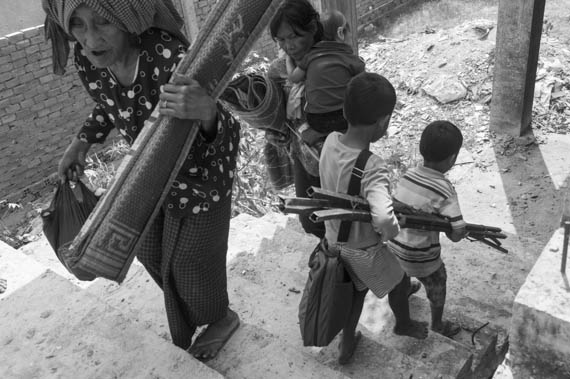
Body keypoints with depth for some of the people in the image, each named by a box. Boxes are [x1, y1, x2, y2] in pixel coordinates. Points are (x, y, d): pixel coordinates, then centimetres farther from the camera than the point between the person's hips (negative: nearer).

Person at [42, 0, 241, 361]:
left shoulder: (171, 57, -37)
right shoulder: (86, 58, -17)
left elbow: (229, 142, -39)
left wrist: (207, 112, -60)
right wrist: (82, 142, -3)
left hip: (200, 176, -7)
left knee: (190, 260, 11)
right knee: (151, 254, 24)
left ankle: (221, 317, 47)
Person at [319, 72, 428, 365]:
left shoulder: (330, 142, -17)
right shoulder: (373, 169, -39)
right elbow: (384, 219, -53)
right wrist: (389, 234, -29)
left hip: (335, 240, 6)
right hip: (365, 251, -5)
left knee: (357, 290, 32)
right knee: (399, 281, 27)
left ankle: (346, 346, 51)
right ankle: (403, 323, 58)